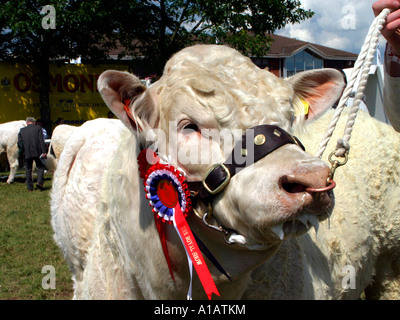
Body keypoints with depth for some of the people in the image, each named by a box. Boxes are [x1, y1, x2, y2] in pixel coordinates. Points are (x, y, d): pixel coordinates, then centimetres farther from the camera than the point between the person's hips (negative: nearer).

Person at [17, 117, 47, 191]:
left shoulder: (22, 130, 8)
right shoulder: (38, 128, 2)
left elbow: (20, 143, 6)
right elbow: (41, 140, -6)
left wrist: (21, 151, 20)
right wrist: (44, 151, -8)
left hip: (27, 153, 2)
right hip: (37, 152, -2)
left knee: (28, 170, 10)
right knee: (41, 167, 10)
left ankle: (29, 187, 11)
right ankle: (39, 181, -10)